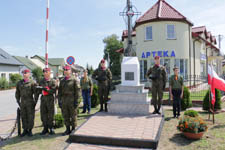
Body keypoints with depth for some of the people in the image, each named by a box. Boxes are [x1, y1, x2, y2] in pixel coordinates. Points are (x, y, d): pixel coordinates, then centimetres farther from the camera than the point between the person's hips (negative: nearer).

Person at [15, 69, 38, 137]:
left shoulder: (32, 83, -5)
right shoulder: (19, 83, 9)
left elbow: (36, 93, -5)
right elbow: (17, 93, 14)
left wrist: (35, 102, -7)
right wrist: (18, 102, 8)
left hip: (30, 103, -4)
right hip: (22, 103, 4)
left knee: (30, 117, 1)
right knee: (23, 117, 8)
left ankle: (30, 130, 14)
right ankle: (25, 130, 20)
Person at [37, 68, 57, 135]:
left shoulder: (53, 81, 0)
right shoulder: (41, 81, 14)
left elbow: (53, 91, -11)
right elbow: (39, 91, 16)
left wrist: (47, 89, -23)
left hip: (50, 99, -4)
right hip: (43, 99, 4)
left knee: (50, 114, 1)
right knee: (43, 114, 4)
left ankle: (51, 128, 14)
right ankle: (45, 128, 16)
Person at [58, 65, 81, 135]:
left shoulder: (74, 80, -4)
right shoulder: (62, 81, 13)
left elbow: (77, 91, -8)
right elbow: (60, 91, 13)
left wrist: (76, 101, -13)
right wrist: (59, 101, 6)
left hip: (72, 101, -5)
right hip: (64, 101, 5)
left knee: (73, 116, 3)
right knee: (65, 116, 9)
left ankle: (73, 129, 16)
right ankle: (68, 129, 21)